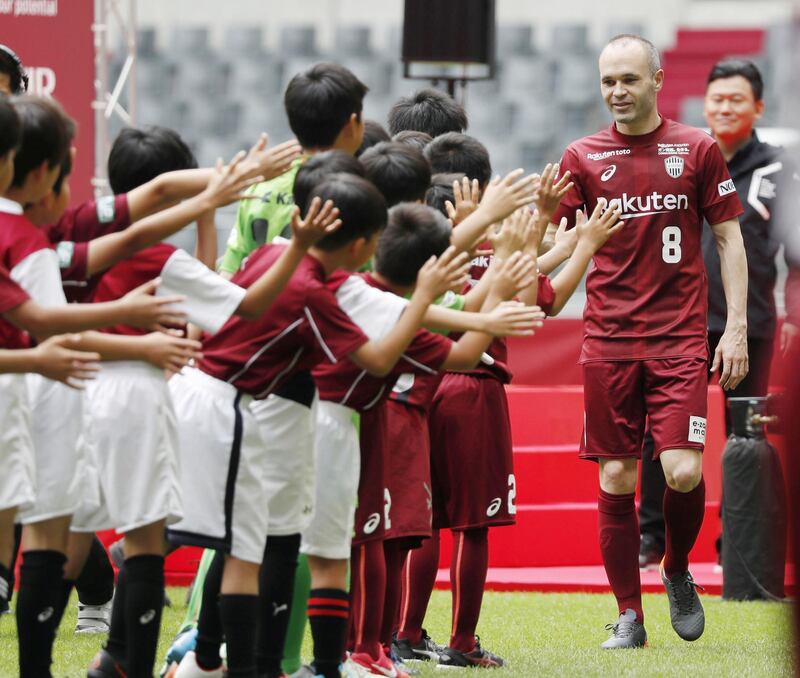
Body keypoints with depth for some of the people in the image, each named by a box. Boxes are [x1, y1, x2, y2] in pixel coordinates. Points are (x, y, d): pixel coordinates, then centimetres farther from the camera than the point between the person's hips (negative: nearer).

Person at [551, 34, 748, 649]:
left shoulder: (698, 149, 4)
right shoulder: (584, 157, 6)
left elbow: (730, 238, 7)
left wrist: (736, 328, 0)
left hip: (679, 338, -1)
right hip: (607, 339, 1)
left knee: (684, 472, -12)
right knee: (616, 479, 0)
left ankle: (678, 572, 17)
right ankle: (629, 616, 11)